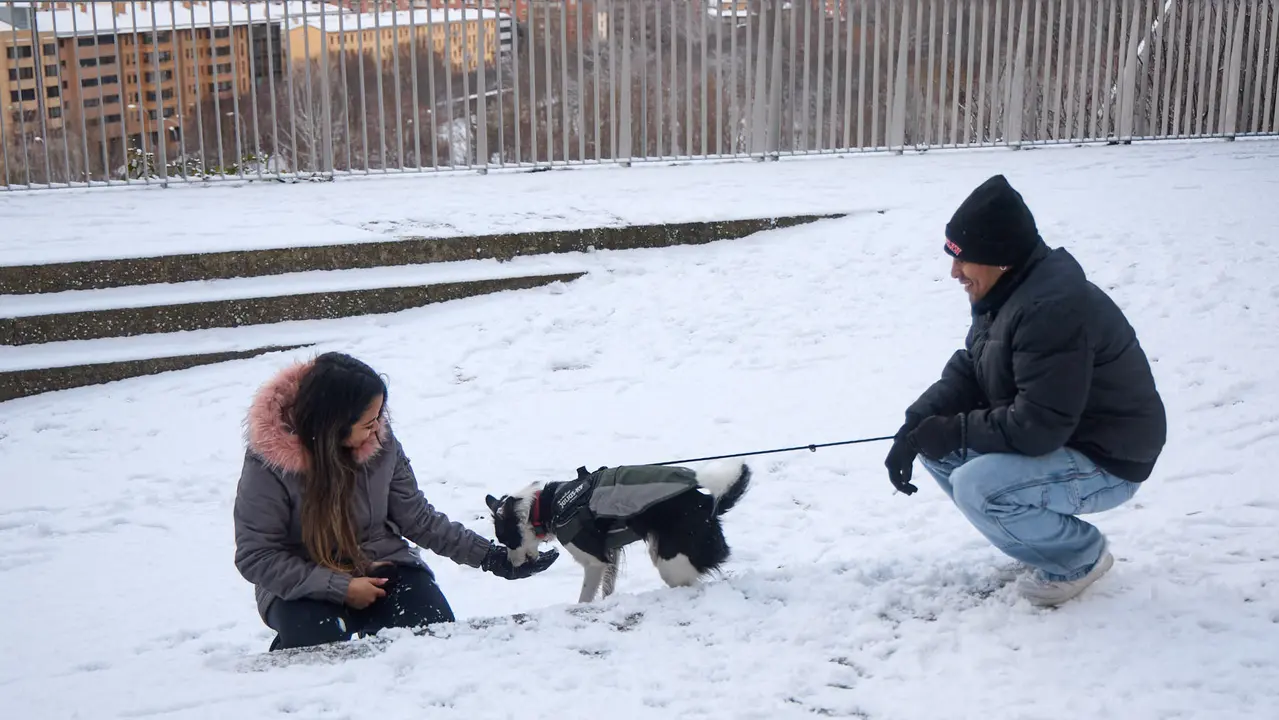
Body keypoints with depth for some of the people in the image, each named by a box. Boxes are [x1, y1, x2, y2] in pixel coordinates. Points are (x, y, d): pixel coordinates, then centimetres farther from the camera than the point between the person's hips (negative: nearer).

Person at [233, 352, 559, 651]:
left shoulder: (381, 441, -9)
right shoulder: (268, 465, -20)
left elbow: (417, 518, 1)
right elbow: (256, 556, -16)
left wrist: (488, 555, -5)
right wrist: (340, 587, -22)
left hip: (381, 565, 3)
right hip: (303, 585, -3)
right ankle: (287, 650, 5)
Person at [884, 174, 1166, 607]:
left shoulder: (1053, 308, -30)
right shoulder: (1003, 292, 1)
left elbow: (1037, 428, -32)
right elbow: (966, 372, 6)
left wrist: (954, 431, -20)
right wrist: (916, 428, -10)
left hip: (1105, 460, -10)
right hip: (1052, 440, 10)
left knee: (977, 487, -28)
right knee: (937, 451, 2)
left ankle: (1082, 555, -1)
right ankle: (1046, 537, 14)